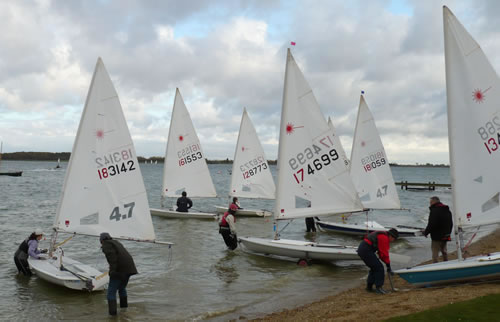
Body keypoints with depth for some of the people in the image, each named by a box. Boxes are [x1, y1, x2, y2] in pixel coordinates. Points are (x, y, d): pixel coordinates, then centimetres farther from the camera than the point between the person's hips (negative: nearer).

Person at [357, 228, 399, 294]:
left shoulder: (381, 236, 20)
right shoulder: (384, 238, -11)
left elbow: (381, 253, 23)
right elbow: (384, 253, -10)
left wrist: (387, 262, 17)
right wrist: (388, 266, -2)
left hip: (361, 249, 10)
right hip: (366, 251, -10)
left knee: (374, 268, 20)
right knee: (379, 268, -5)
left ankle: (369, 287, 26)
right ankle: (378, 287, -1)